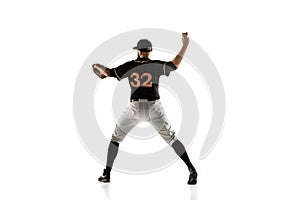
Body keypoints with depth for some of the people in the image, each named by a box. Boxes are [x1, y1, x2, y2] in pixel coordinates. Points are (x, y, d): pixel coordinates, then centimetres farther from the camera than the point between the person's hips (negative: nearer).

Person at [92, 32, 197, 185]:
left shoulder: (130, 66, 4)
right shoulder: (157, 65, 0)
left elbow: (109, 73, 6)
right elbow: (175, 64, -5)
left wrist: (99, 67, 27)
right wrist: (185, 45, 3)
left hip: (134, 108, 0)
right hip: (154, 108, 0)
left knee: (116, 137, 16)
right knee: (171, 138, 6)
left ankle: (107, 174, 12)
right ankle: (191, 169, -4)